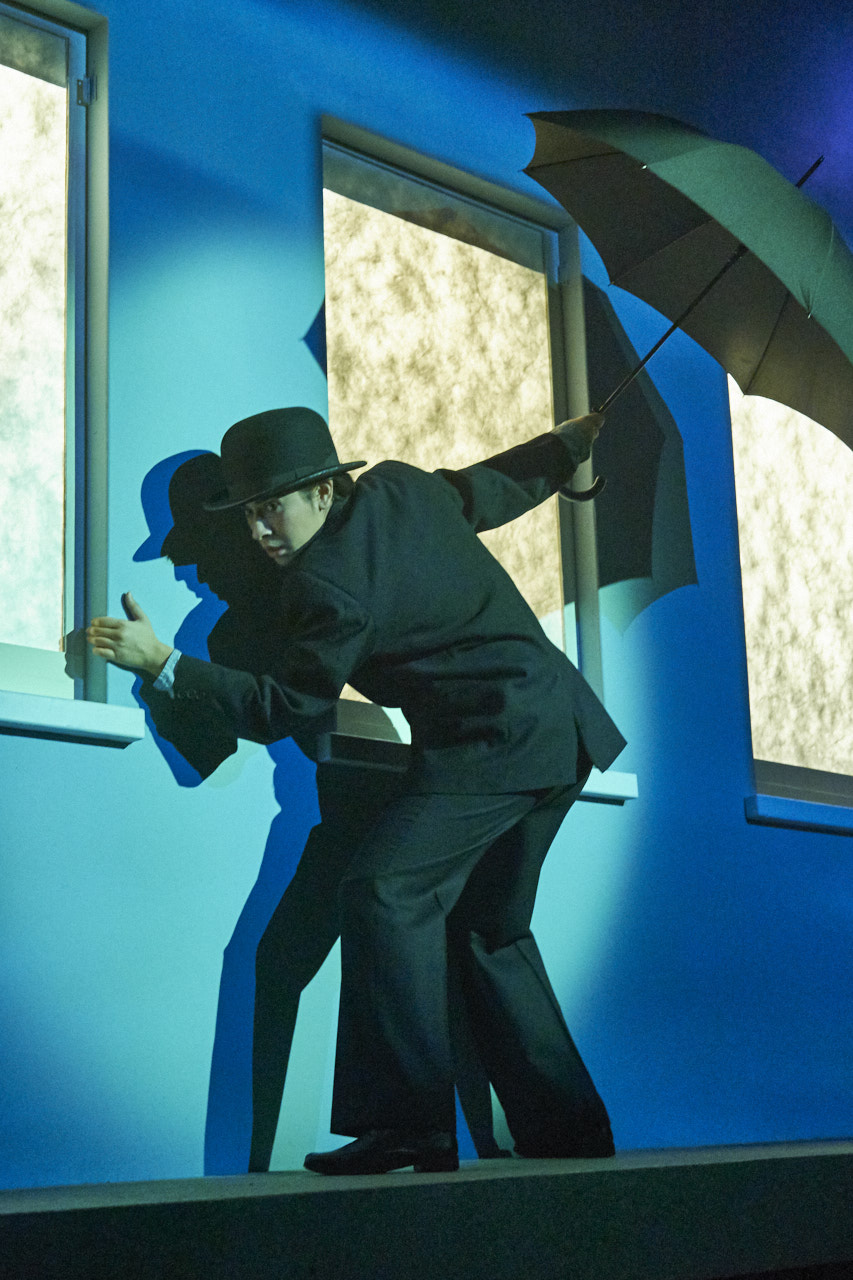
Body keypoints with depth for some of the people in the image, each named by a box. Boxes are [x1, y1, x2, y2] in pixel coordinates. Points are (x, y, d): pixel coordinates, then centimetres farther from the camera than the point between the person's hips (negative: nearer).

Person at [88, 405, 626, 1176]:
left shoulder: (327, 587, -17)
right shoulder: (400, 486, 7)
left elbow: (278, 710, -10)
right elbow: (493, 491, 22)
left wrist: (164, 664, -9)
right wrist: (572, 444, 40)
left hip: (491, 747, -10)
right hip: (559, 734, 10)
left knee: (384, 892, -18)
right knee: (490, 927, 16)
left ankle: (410, 1124, -22)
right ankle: (567, 1131, 18)